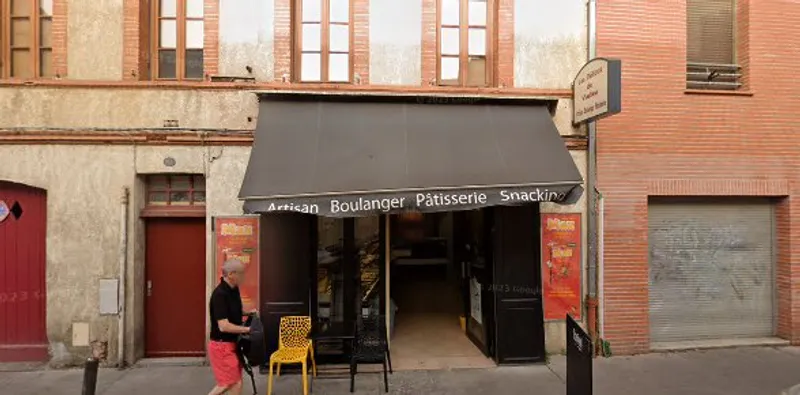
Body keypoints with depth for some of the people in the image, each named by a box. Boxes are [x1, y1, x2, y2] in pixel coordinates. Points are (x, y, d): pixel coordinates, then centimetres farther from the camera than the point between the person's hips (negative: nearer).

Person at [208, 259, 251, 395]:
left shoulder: (234, 289, 4)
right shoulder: (220, 294, -24)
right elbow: (224, 326, -28)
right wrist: (247, 329, -19)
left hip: (232, 343, 9)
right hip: (222, 345, -9)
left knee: (231, 381, 18)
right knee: (234, 383, 0)